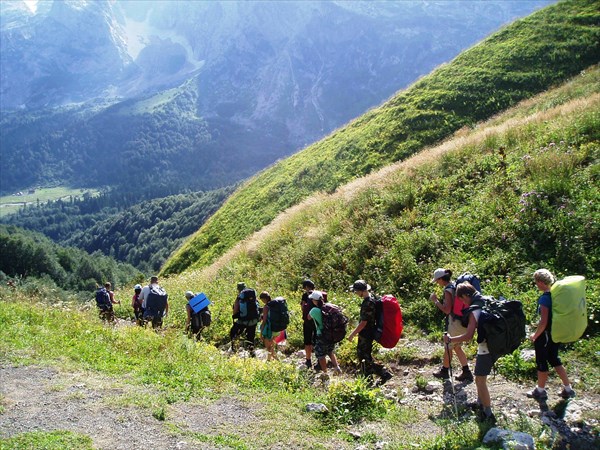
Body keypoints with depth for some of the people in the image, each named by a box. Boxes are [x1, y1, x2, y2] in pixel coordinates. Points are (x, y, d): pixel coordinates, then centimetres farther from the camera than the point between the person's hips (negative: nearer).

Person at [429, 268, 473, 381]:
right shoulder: (455, 286, 7)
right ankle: (466, 373, 20)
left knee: (449, 347, 9)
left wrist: (435, 300, -13)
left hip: (455, 323, -9)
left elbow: (447, 310, -23)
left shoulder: (448, 290, -20)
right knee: (457, 347, 18)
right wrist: (438, 300, 11)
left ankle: (444, 371, 25)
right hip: (463, 321, 9)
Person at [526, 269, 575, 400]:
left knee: (541, 362, 9)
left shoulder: (545, 298, -24)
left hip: (545, 335, -8)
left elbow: (543, 322, -25)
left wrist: (535, 335, -11)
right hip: (556, 334, 8)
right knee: (554, 359, 22)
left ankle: (540, 391, 24)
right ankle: (567, 389, 26)